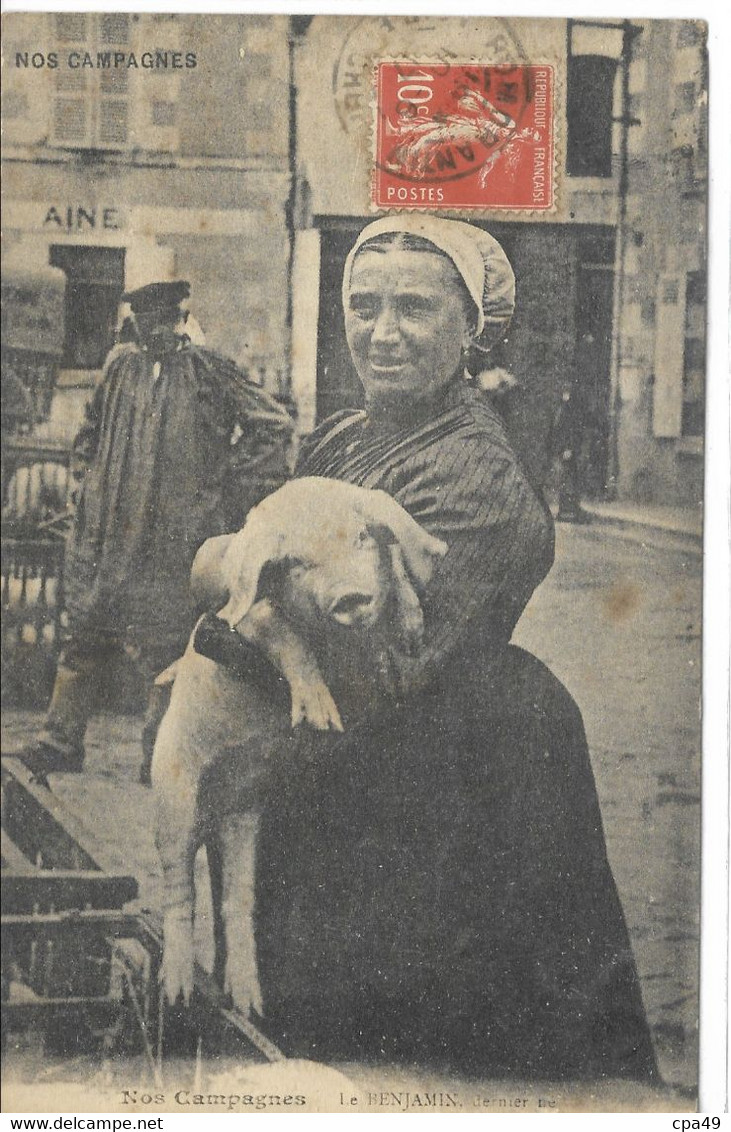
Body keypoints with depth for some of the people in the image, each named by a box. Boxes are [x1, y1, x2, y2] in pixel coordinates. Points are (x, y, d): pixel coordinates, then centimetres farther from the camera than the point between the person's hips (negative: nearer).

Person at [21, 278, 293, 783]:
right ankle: (61, 742, 22)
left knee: (166, 651, 0)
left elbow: (275, 424, -2)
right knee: (85, 638, 11)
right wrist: (90, 475, 17)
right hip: (106, 537, 5)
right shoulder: (121, 365, 10)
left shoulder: (210, 373, -5)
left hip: (175, 541, -5)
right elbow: (93, 428, 28)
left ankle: (161, 760, 12)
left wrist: (236, 488, -3)